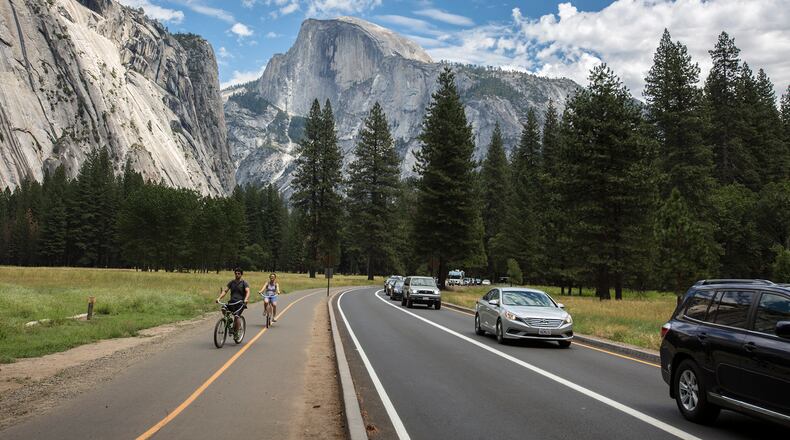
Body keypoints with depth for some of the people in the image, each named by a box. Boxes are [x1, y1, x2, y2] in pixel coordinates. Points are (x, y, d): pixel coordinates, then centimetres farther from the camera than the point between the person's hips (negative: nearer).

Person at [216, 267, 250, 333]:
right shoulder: (231, 282, 12)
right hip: (232, 302, 4)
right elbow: (225, 291, 5)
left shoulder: (244, 283, 1)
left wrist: (246, 299, -35)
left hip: (240, 303, -4)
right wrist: (219, 298, -13)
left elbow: (247, 291, -14)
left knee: (236, 316, -23)